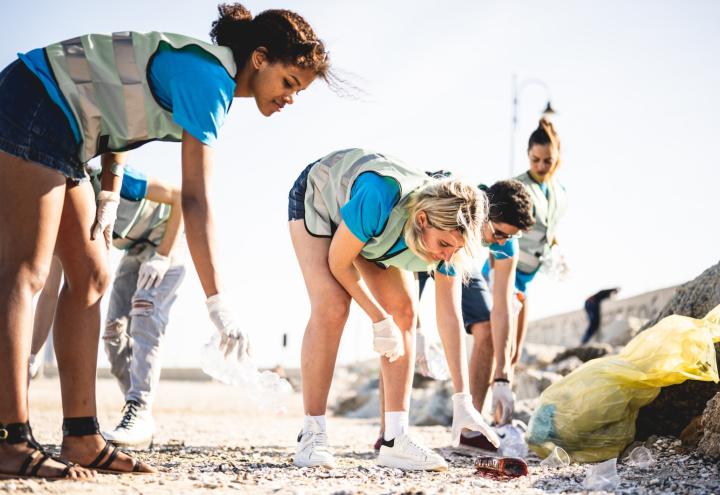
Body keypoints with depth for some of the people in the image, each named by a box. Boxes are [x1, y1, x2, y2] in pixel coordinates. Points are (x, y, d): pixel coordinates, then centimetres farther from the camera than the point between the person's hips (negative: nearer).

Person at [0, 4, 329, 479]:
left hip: (60, 134, 10)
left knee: (91, 277, 3)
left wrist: (109, 197, 6)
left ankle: (82, 438, 1)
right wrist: (219, 301, -23)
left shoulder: (201, 67, 12)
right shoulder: (211, 76, -17)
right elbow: (196, 198, -23)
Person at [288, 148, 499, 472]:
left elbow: (450, 318, -22)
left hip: (375, 234, 5)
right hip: (318, 196, -5)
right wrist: (380, 320, -24)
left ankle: (394, 439, -8)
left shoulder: (447, 231, -27)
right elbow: (338, 262, -29)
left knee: (404, 311, -10)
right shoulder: (379, 196, -45)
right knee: (331, 306, -24)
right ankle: (311, 436, -16)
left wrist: (462, 401, -23)